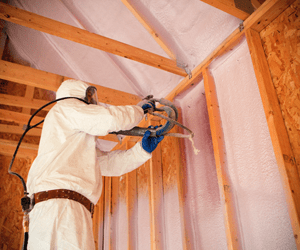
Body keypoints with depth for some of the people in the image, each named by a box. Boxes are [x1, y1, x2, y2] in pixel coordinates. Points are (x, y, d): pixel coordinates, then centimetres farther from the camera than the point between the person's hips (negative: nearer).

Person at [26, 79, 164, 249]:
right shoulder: (65, 108, 8)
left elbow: (109, 163, 24)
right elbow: (110, 119, -8)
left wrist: (143, 149, 14)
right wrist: (139, 109, 10)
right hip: (59, 203, -9)